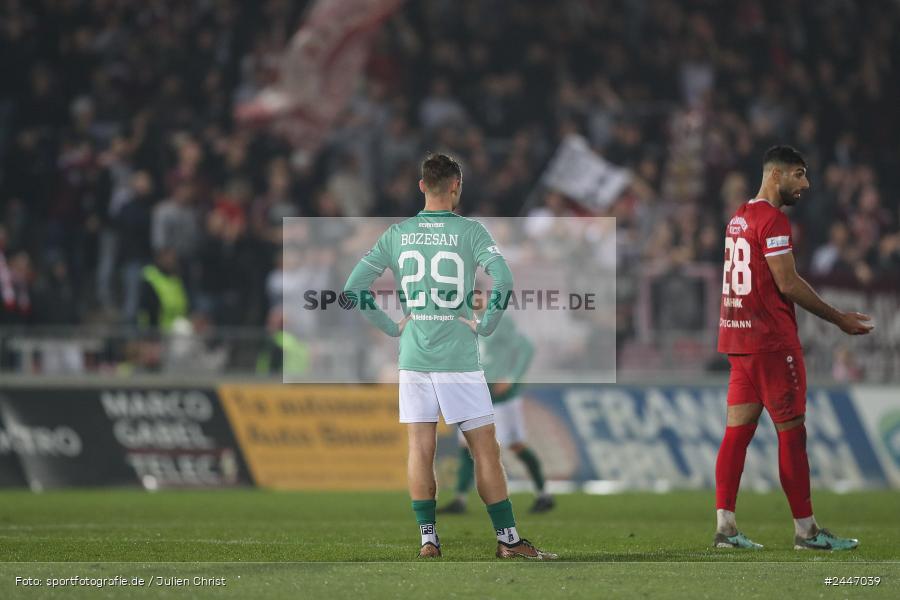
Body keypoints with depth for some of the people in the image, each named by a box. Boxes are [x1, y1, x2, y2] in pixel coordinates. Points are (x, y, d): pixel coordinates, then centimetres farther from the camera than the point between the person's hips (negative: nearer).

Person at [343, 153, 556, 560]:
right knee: (486, 450, 1)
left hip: (413, 358, 3)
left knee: (420, 450, 6)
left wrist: (391, 327, 8)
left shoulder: (398, 234, 5)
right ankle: (508, 539, 2)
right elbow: (502, 279, -18)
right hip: (459, 359, -3)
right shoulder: (469, 231, -5)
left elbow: (353, 288, 2)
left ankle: (428, 538, 5)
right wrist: (485, 326, -6)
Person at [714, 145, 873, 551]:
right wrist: (839, 319, -9)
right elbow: (787, 284, -16)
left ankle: (725, 527, 1)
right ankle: (806, 530, 0)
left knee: (738, 430, 5)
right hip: (772, 340, -9)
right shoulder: (772, 220, -13)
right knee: (792, 432, -3)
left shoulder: (739, 218, 16)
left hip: (739, 337, 9)